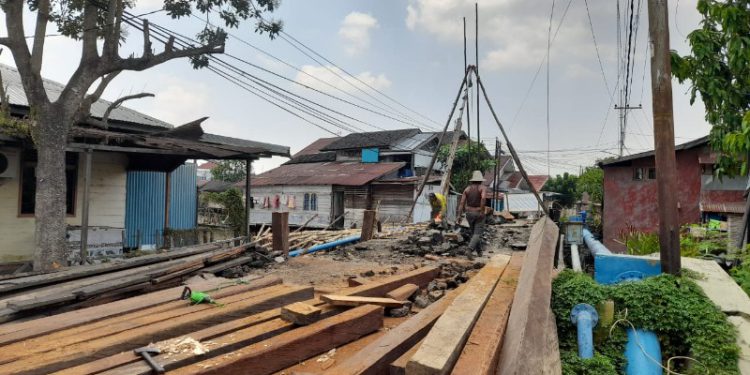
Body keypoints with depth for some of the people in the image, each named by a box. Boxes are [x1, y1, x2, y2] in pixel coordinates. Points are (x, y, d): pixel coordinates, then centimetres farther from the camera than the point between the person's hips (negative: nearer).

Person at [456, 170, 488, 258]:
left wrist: (459, 215, -6)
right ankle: (470, 249, -26)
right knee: (477, 234, -3)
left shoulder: (467, 189, 3)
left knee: (474, 233, 20)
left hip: (469, 213, 4)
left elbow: (462, 202, -4)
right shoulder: (483, 188, -7)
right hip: (479, 214, -4)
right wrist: (482, 211, -22)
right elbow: (483, 198, -28)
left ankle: (479, 252, 29)